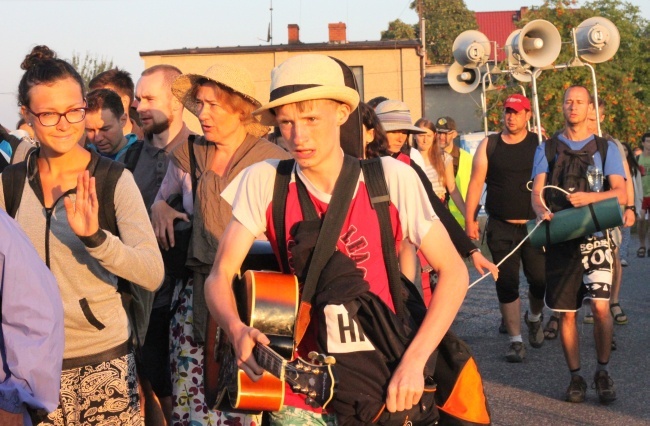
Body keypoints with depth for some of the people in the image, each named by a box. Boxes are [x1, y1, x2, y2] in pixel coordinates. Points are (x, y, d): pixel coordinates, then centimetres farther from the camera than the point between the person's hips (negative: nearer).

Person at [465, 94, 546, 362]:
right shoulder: (489, 145, 5)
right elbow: (476, 183, 4)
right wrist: (470, 220, -2)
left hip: (534, 226, -1)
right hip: (501, 227, 1)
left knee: (540, 278, -1)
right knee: (507, 284, 1)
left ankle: (534, 317, 32)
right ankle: (515, 340, 11)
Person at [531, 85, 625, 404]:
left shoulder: (605, 148, 9)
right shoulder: (547, 149, 11)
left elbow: (620, 193, -1)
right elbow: (537, 192, 1)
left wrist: (589, 197, -19)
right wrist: (542, 211, -22)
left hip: (595, 235, -1)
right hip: (560, 238, 1)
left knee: (600, 305, -14)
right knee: (566, 312, 4)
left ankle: (603, 372, 4)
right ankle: (575, 376, 17)